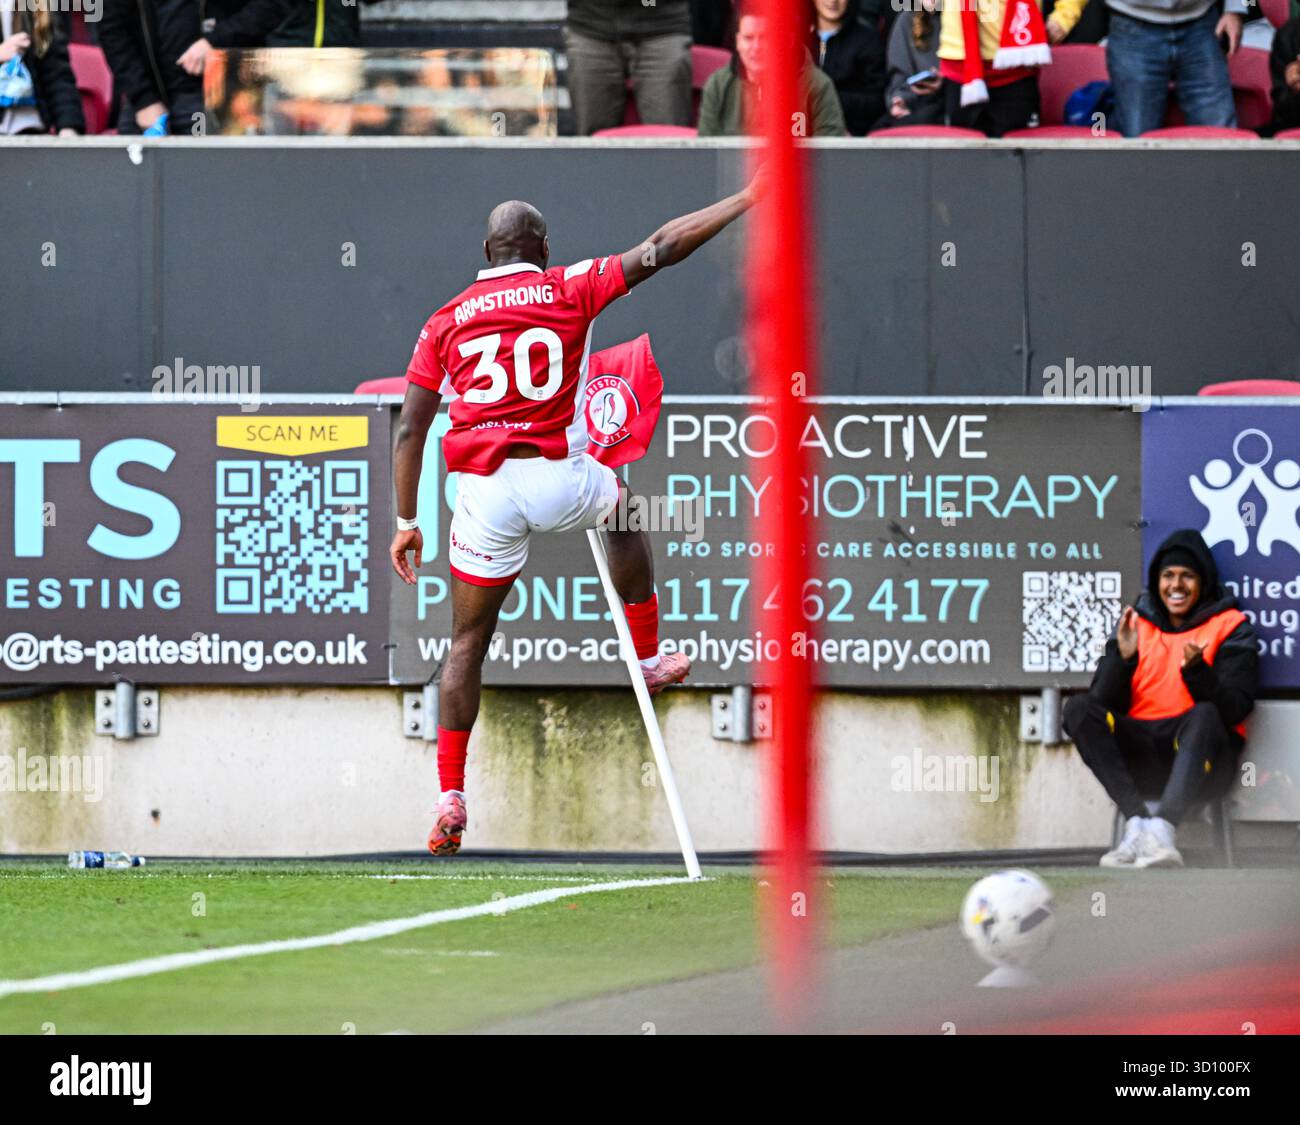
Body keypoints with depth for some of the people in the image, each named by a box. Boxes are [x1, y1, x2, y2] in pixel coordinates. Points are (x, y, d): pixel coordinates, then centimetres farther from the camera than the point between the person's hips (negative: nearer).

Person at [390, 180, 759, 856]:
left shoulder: (446, 322, 11)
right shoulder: (571, 290, 6)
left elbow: (410, 430, 8)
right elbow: (660, 250, 5)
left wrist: (407, 522, 13)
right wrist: (748, 201, 12)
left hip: (482, 490, 1)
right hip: (559, 480, -1)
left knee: (468, 643, 10)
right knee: (625, 513, 35)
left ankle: (450, 796, 2)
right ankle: (649, 660, 39)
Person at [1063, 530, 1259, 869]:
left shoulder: (1229, 627, 6)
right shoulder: (1136, 625, 14)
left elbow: (1234, 710, -7)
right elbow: (1105, 703, 6)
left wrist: (1197, 671, -24)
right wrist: (1123, 657, -11)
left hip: (1199, 755, -3)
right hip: (1141, 759, 3)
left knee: (1204, 715, -35)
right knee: (1078, 708, -20)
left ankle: (1163, 827, -52)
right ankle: (1136, 821, -34)